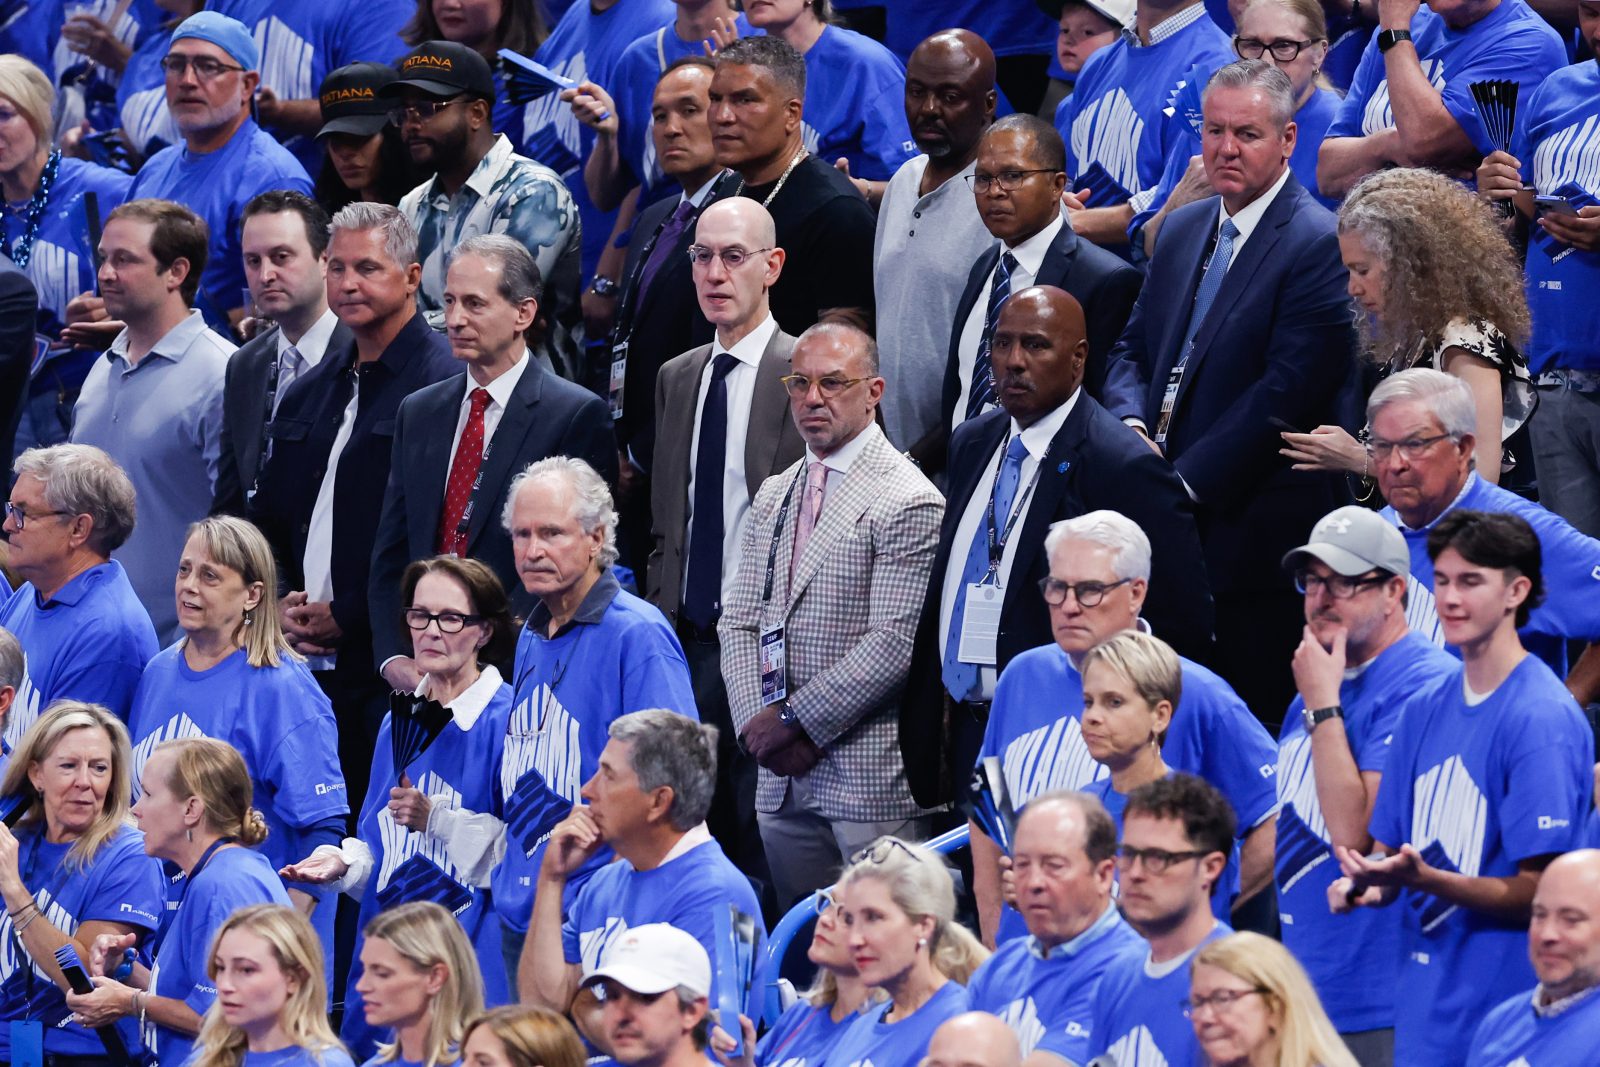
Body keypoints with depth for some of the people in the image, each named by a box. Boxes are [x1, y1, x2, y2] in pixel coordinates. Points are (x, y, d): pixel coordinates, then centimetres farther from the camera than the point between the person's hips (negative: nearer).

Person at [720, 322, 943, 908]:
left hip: (872, 785, -7)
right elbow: (739, 622, 15)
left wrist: (796, 719, -13)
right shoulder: (774, 497, 17)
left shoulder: (909, 502, -8)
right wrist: (757, 724, -2)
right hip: (782, 779, 7)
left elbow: (895, 642, -15)